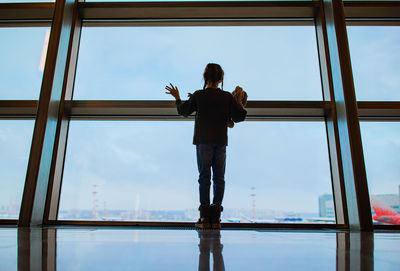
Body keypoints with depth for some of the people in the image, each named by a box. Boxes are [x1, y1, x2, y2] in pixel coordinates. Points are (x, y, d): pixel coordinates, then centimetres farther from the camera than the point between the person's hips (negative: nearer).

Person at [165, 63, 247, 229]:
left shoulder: (198, 95, -1)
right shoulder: (227, 97, 3)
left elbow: (183, 111, 11)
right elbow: (239, 117, 6)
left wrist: (177, 97, 27)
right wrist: (240, 103, 23)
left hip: (203, 141, -1)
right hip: (221, 141, 2)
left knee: (204, 177, 2)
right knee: (219, 178, 6)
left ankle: (205, 217, 1)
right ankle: (215, 218, 6)